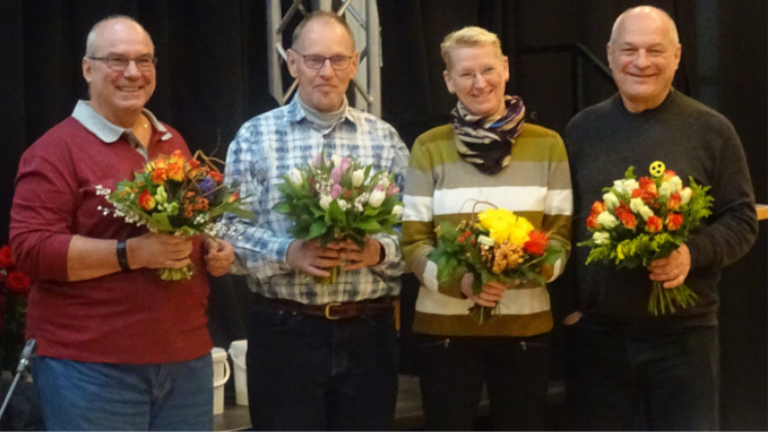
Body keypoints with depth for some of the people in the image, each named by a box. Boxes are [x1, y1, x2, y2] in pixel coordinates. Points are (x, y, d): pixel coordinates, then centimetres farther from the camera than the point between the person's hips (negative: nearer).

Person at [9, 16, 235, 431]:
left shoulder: (173, 142, 16)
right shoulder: (56, 150, -7)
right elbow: (30, 249, -15)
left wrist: (214, 249, 6)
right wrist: (131, 253, -22)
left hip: (186, 356, 7)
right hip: (89, 365, -6)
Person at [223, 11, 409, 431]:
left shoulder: (385, 139, 8)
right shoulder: (255, 136, 2)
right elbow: (231, 232, -3)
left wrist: (379, 251, -15)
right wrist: (288, 254, -19)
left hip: (368, 333, 2)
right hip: (284, 331, -2)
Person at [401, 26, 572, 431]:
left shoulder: (547, 145, 3)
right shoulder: (429, 148, 0)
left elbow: (561, 232, 3)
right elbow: (413, 241, -2)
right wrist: (458, 281, -20)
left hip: (525, 324, 1)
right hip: (444, 325, -1)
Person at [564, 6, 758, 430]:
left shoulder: (711, 130, -1)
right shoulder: (582, 129, 7)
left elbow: (741, 220, 0)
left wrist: (693, 252, -19)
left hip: (683, 333, -2)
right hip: (594, 332, 2)